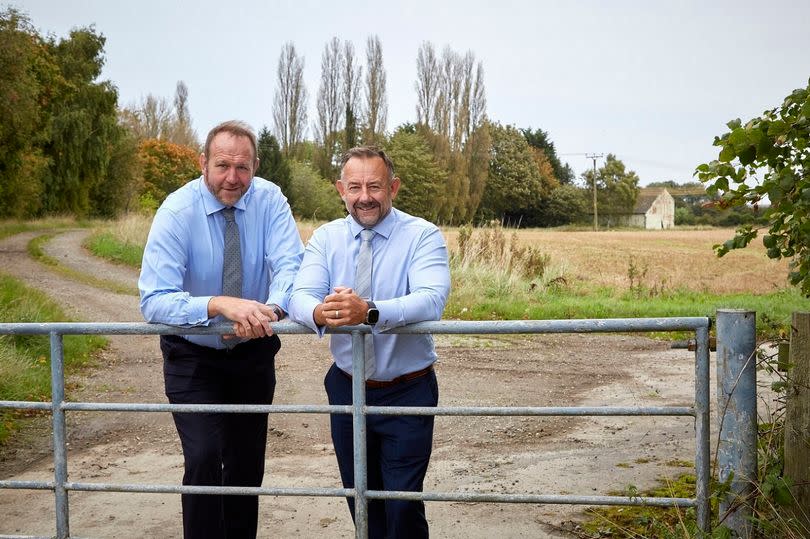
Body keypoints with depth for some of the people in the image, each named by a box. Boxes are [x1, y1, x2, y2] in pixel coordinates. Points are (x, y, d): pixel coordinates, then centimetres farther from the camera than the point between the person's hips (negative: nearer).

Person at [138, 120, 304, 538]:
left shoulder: (269, 200, -11)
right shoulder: (177, 212, -19)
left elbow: (290, 265, -22)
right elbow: (154, 300, -28)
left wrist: (272, 308, -45)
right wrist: (219, 304, -45)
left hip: (253, 352, 3)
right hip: (193, 357, -3)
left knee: (248, 461, 13)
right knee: (204, 458, -17)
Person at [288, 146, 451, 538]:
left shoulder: (422, 235, -11)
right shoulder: (325, 238, 0)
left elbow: (431, 299, -28)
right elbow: (299, 297, -15)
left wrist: (369, 312, -46)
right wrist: (320, 313, -40)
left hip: (407, 393, -3)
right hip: (346, 388, 4)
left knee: (403, 505, -1)